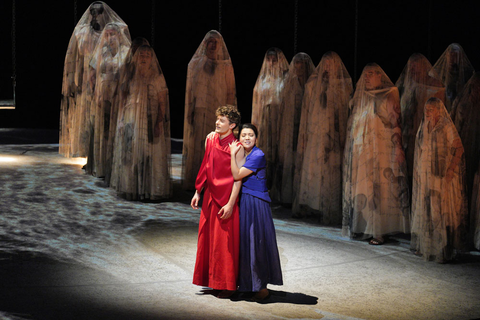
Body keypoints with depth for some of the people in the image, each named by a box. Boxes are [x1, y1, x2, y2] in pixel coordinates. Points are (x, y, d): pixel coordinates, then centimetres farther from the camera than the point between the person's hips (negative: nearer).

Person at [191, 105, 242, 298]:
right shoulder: (211, 140, 7)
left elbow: (238, 178, -15)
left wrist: (230, 204, -19)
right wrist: (198, 192, 15)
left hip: (225, 199, -7)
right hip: (210, 197, 7)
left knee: (225, 242, -2)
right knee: (208, 238, 12)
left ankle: (227, 285, 8)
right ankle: (212, 280, 23)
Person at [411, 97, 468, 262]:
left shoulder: (446, 127, -8)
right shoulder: (424, 127, 12)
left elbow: (458, 148, -12)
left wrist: (451, 169, -19)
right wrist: (417, 170, 12)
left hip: (443, 176, -7)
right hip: (426, 176, 7)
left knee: (442, 209, -7)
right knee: (426, 210, 9)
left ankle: (444, 248, -5)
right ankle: (426, 245, 18)